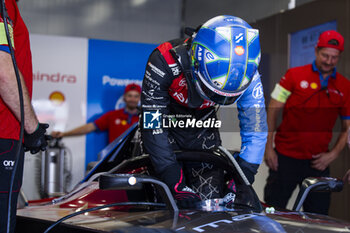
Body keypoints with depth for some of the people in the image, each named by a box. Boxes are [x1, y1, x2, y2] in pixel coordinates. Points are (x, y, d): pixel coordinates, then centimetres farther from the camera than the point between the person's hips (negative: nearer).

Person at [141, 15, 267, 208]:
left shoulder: (248, 76, -26)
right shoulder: (165, 62, -35)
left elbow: (255, 132, -19)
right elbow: (154, 128, -32)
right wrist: (176, 184, -34)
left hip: (203, 130, 3)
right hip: (166, 126, -2)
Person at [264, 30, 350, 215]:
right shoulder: (294, 75, 0)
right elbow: (273, 111, 0)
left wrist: (333, 154, -3)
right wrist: (268, 147, -5)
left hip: (318, 162, 2)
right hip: (285, 158, -2)